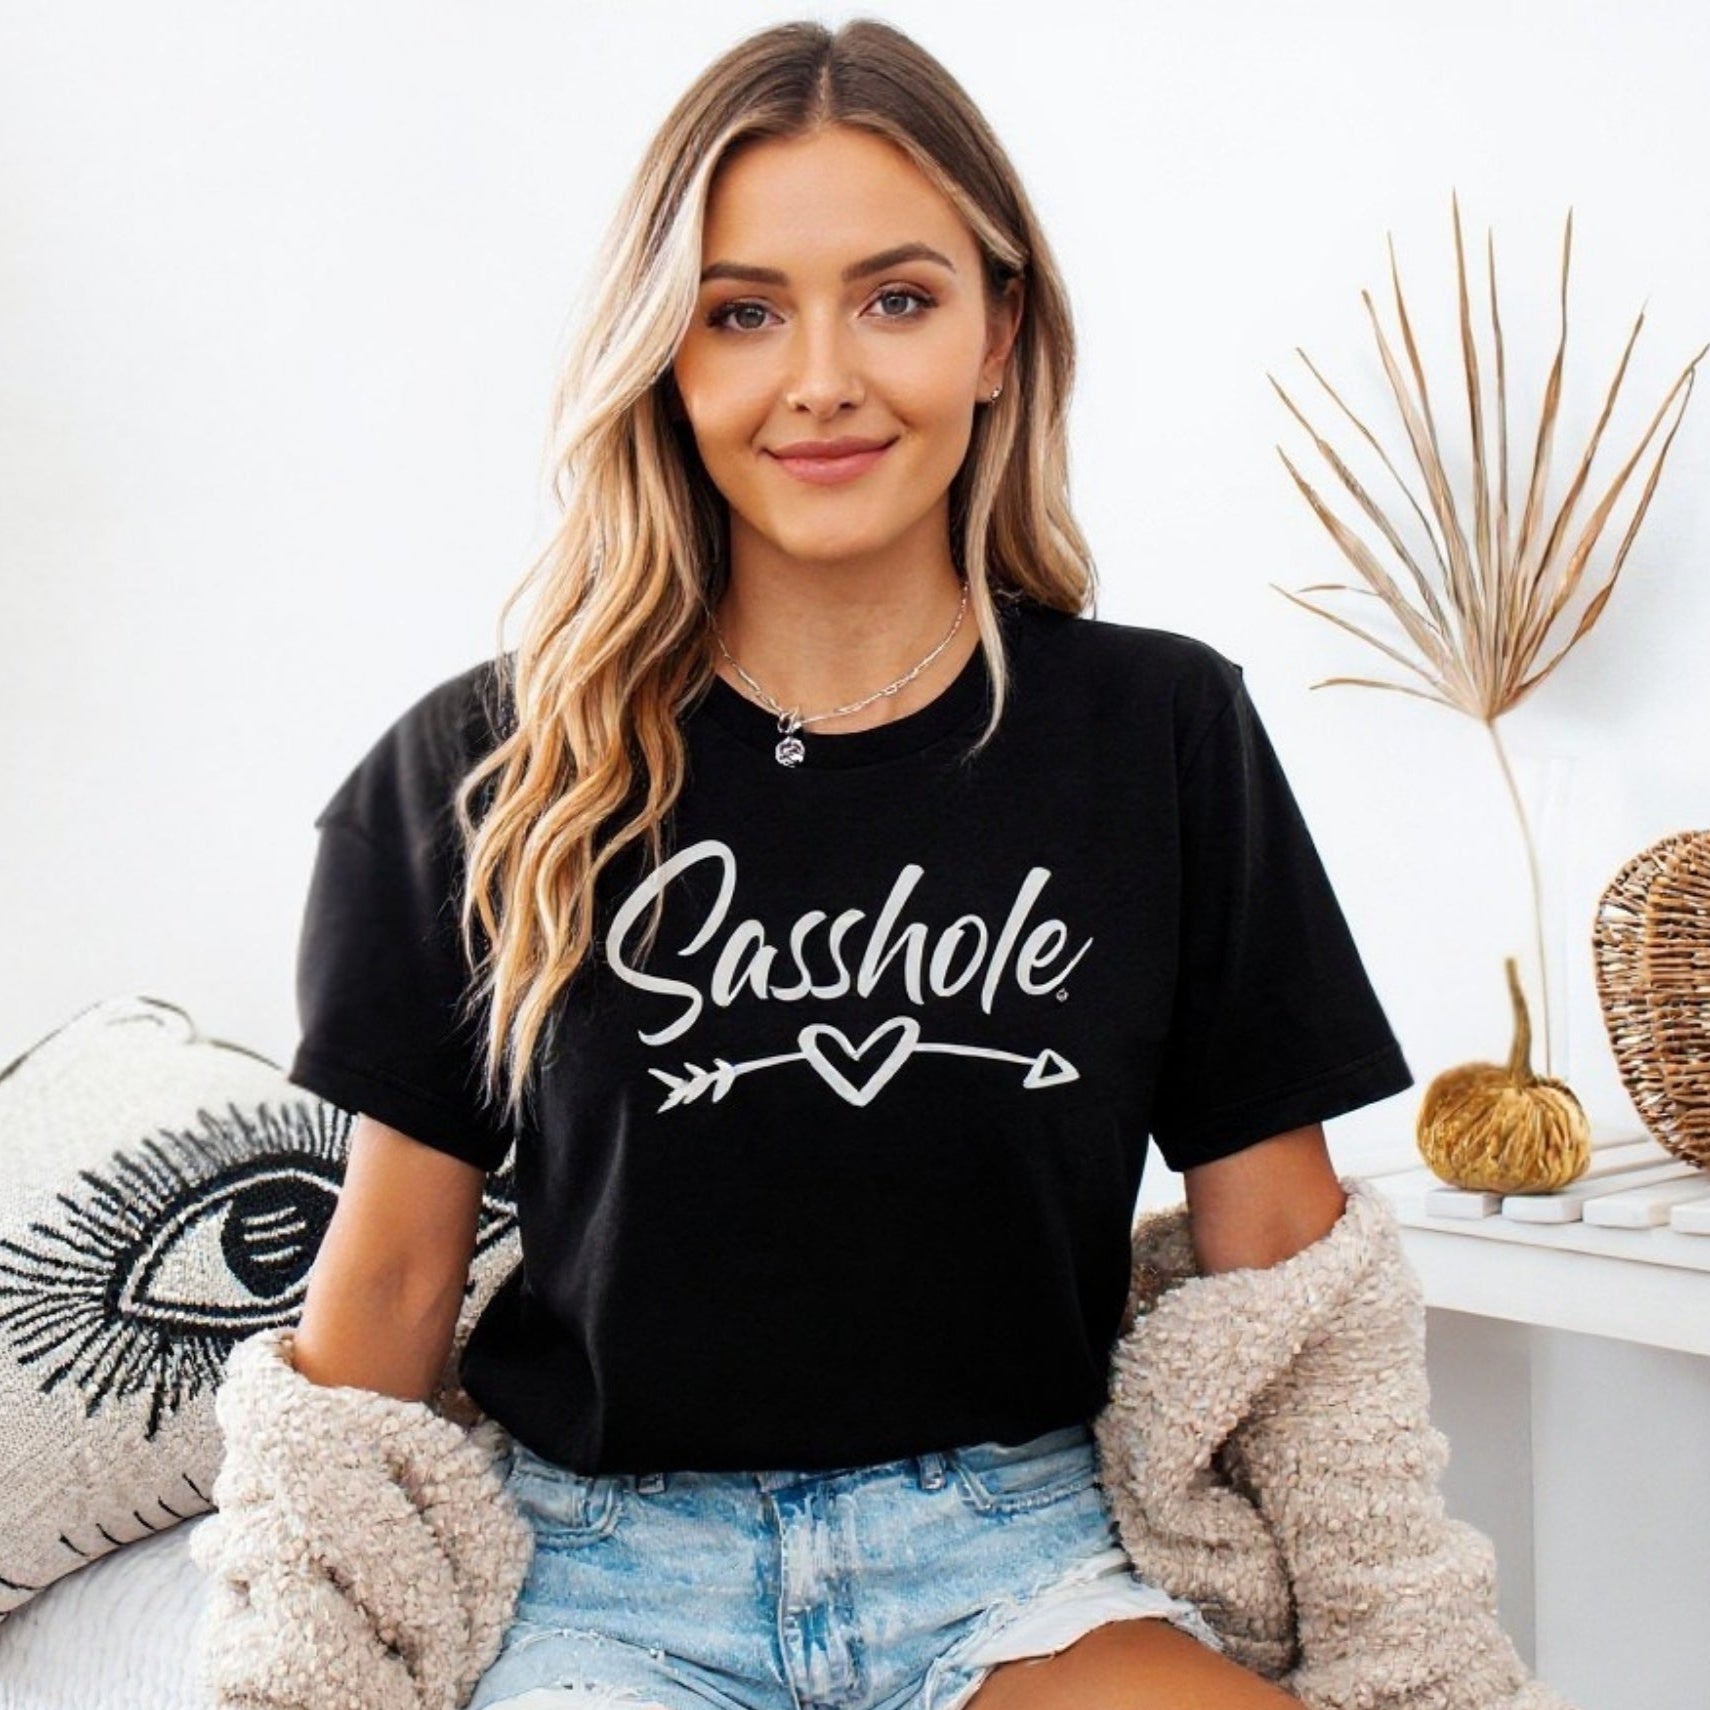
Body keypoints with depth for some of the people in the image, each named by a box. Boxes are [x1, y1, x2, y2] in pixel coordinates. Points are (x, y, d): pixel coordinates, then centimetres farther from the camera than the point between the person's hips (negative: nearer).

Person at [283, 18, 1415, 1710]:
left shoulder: (1166, 732, 1)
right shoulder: (479, 775, 0)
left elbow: (1278, 1242, 5)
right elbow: (389, 1270, 6)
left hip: (1014, 1553, 1)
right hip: (614, 1568, 0)